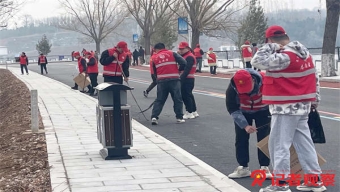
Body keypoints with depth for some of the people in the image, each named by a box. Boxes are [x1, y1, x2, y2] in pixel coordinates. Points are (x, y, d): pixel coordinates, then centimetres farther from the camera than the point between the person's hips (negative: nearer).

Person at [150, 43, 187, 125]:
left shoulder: (154, 58, 11)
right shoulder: (172, 54, 4)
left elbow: (154, 72, 17)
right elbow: (183, 63, -5)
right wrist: (179, 70, 11)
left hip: (161, 81, 2)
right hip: (174, 80, -2)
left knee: (159, 100, 10)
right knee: (177, 99, 8)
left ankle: (154, 117, 1)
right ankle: (179, 117, 9)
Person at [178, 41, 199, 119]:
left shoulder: (189, 57, -15)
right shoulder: (183, 56, 19)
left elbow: (187, 69, -24)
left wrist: (181, 78, -29)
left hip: (188, 80, -11)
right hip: (184, 79, 11)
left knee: (186, 95, -8)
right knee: (189, 95, 14)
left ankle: (189, 113, -2)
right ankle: (194, 112, 22)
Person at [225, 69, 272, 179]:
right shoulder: (232, 89, -33)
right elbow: (232, 109, -22)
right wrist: (245, 125, -30)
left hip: (262, 111, -1)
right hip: (243, 112, 1)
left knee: (264, 138, -3)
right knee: (241, 138, 1)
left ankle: (264, 167, 6)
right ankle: (243, 167, 11)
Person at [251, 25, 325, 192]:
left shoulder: (284, 57, -20)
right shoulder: (304, 52, 8)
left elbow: (257, 61, -23)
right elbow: (314, 77, 15)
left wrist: (269, 47, -11)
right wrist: (315, 99, 24)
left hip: (286, 108, -9)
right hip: (302, 105, 9)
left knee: (279, 144, -1)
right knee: (304, 142, 13)